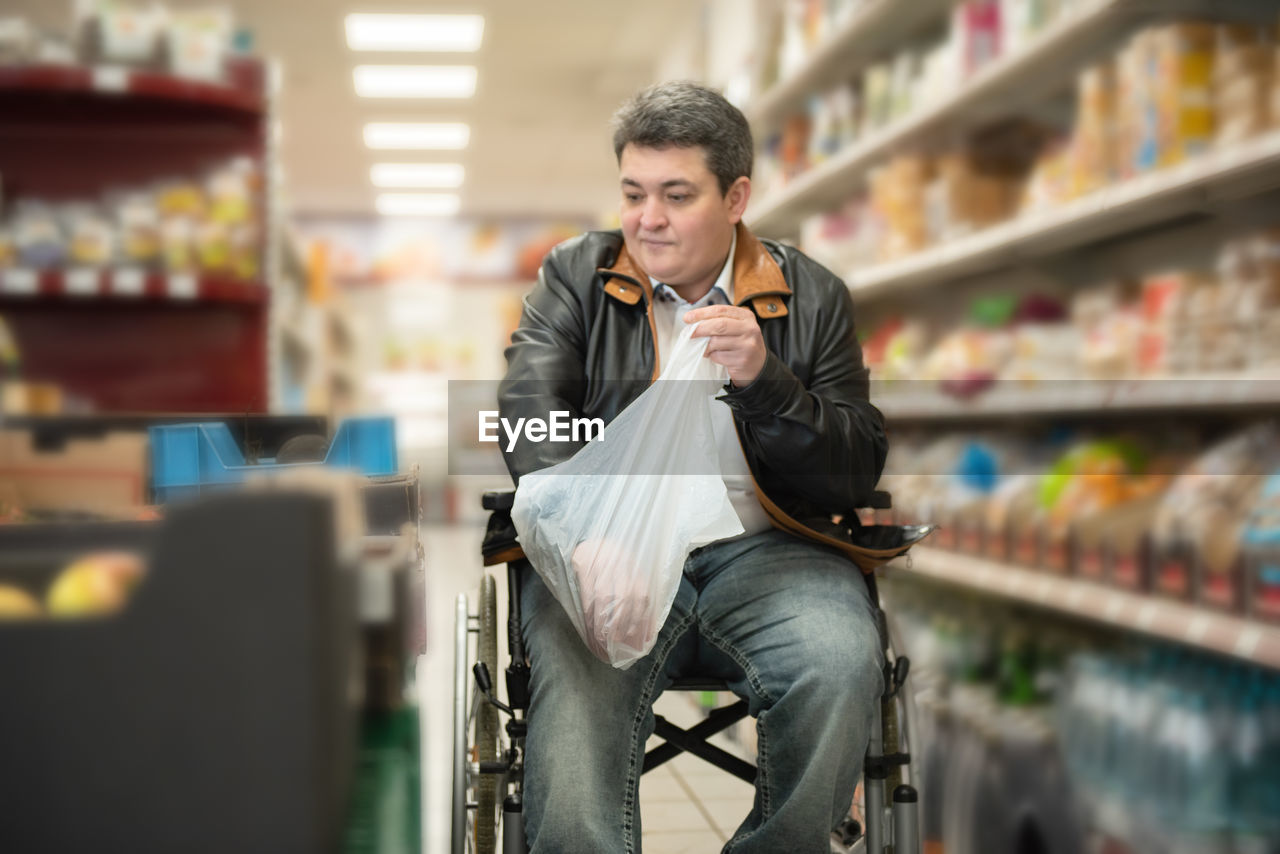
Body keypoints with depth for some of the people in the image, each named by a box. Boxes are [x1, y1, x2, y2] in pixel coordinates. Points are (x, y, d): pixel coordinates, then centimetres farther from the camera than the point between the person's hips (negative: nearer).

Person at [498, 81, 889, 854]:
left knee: (842, 668, -29)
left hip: (769, 550, 1)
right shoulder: (575, 276, 13)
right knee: (576, 678, -34)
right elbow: (530, 411, -5)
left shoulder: (813, 298, 12)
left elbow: (859, 475, 7)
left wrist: (763, 380, -11)